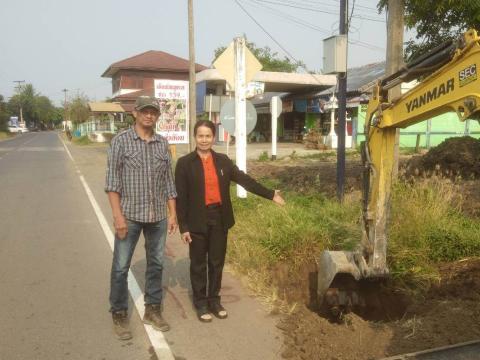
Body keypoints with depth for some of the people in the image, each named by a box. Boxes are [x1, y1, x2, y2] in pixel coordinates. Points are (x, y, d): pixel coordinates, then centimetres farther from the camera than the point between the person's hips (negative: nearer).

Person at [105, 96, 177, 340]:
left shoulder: (163, 143, 7)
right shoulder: (121, 140, -4)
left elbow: (169, 181, 11)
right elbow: (112, 180, -7)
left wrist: (173, 213, 8)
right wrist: (118, 215, -13)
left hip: (158, 216, 4)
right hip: (129, 215, -4)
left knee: (156, 264, 13)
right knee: (121, 267, 4)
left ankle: (152, 310, 29)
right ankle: (119, 315, 22)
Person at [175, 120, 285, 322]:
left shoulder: (223, 161, 4)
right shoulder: (185, 163, -6)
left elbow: (244, 179, 6)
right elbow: (181, 196, -7)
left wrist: (270, 195, 2)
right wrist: (183, 227, -10)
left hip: (219, 218, 3)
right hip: (197, 221, -3)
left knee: (217, 262, 12)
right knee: (199, 264, 9)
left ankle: (214, 300, 28)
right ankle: (200, 303, 24)